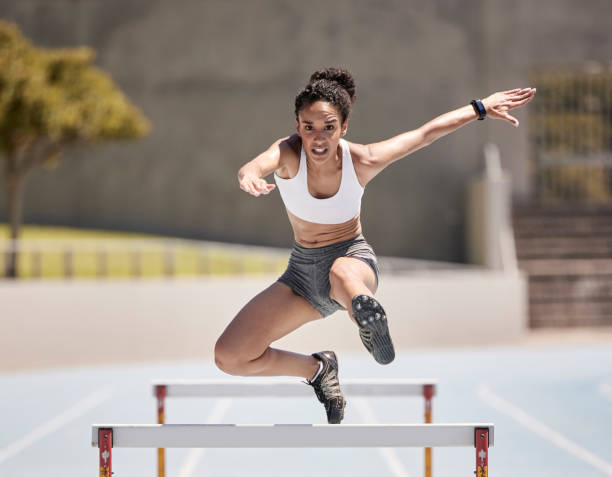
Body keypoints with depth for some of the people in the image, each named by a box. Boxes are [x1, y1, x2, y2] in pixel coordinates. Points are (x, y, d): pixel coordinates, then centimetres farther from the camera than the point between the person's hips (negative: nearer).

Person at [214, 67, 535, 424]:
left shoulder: (362, 161, -15)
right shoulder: (289, 154, -17)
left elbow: (426, 134, 1)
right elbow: (261, 163, -43)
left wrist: (481, 108, 5)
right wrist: (250, 174, -68)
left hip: (353, 259, -5)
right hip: (302, 271, 5)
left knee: (343, 276, -47)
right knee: (229, 358, -5)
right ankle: (318, 369, 14)